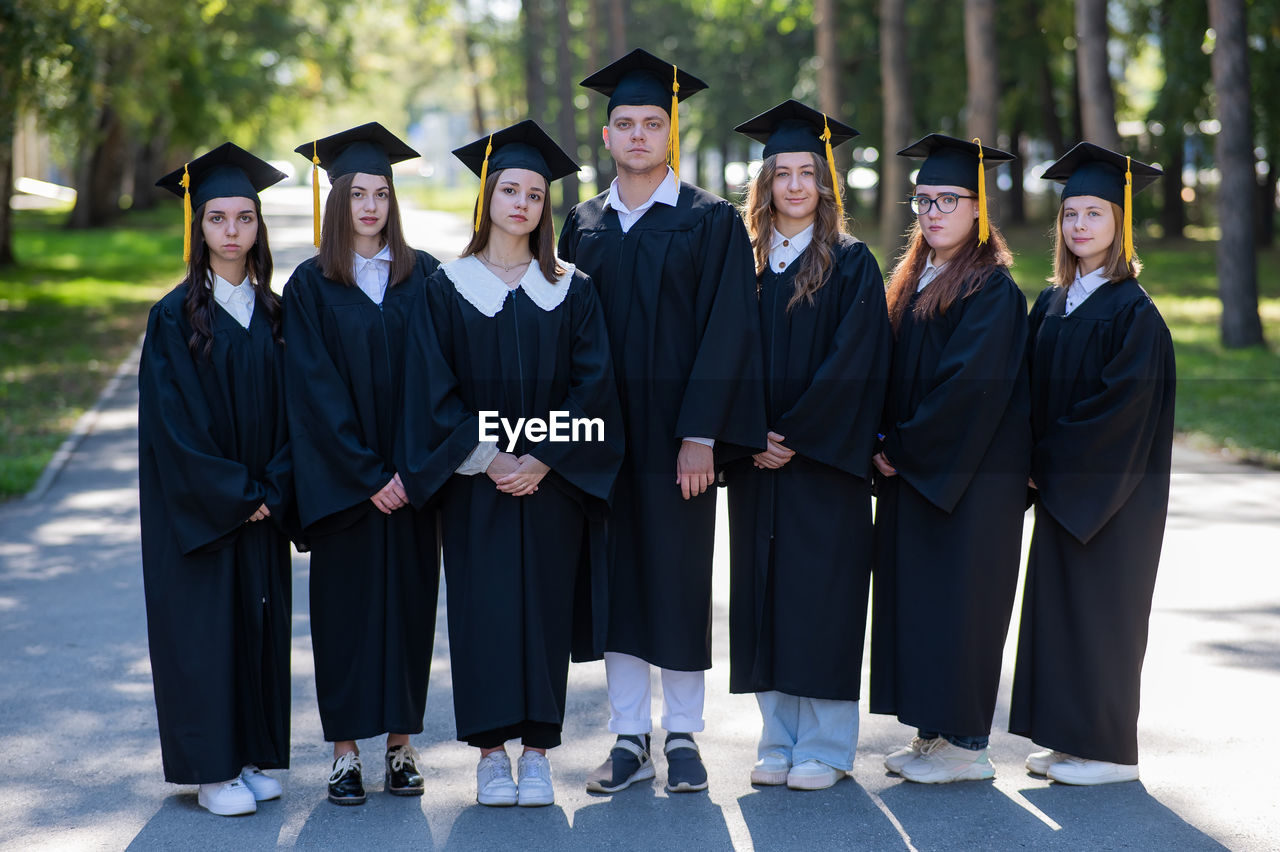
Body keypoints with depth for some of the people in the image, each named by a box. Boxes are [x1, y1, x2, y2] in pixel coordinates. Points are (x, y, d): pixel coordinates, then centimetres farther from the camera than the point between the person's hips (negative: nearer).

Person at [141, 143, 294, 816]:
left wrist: (272, 492, -7)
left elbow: (290, 411, 6)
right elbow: (173, 419, -12)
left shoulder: (273, 314, 7)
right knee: (205, 624, -1)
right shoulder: (174, 317, -6)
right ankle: (212, 768, 8)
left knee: (260, 618, 7)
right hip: (195, 506, -4)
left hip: (262, 503, 4)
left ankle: (252, 757, 18)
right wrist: (231, 494, -15)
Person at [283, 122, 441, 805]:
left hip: (412, 478, 2)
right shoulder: (311, 286, 0)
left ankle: (401, 743, 14)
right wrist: (364, 474, -13)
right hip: (341, 481, -2)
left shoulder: (423, 277, 4)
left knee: (408, 601, 5)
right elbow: (315, 390, -6)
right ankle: (345, 750, 9)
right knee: (346, 604, 2)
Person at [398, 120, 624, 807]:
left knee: (545, 609, 2)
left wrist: (542, 460, -12)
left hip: (553, 482, 1)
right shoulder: (447, 288, 3)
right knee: (484, 609, -1)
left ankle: (536, 752, 10)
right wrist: (485, 457, -13)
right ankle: (492, 753, 7)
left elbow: (593, 383, -1)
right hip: (475, 483, -1)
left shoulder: (571, 291, 6)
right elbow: (432, 388, -2)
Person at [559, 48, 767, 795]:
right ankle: (630, 738, 15)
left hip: (675, 435, -3)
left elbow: (726, 331, -8)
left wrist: (700, 435, -15)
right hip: (604, 434, 4)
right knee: (617, 577, 6)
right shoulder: (584, 226, 10)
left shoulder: (712, 222, -2)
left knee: (679, 578, 1)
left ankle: (683, 736, 14)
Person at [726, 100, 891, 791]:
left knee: (820, 591, -3)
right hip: (757, 459, 4)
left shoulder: (850, 266, -2)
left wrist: (797, 435, -14)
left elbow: (852, 365, -9)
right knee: (765, 593, 5)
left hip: (824, 457, -4)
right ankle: (779, 740, 14)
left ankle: (825, 746, 6)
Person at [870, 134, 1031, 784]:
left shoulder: (993, 292, -12)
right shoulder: (913, 282, 13)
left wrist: (901, 447, -14)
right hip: (912, 470, 8)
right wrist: (886, 444, 0)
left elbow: (971, 386, -19)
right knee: (913, 596, 10)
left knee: (958, 600, -3)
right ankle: (932, 734, 19)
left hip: (967, 475, -8)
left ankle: (966, 744, 6)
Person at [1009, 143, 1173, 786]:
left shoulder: (1134, 313, -12)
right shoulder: (1051, 304, 10)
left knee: (1101, 608, -1)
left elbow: (1124, 403, -18)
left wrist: (1049, 459, -14)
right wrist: (1037, 461, -1)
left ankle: (1110, 750, 9)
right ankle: (1072, 738, 20)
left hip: (1111, 490, -7)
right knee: (1058, 605, 10)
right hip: (1061, 484, 7)